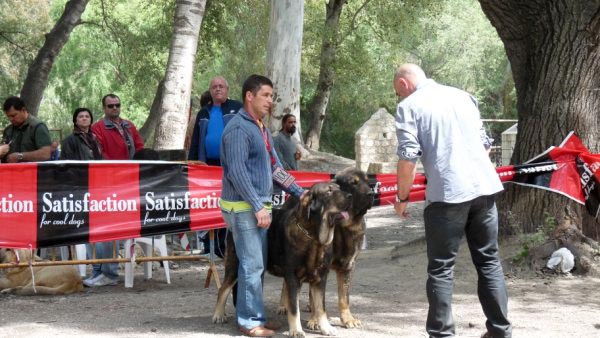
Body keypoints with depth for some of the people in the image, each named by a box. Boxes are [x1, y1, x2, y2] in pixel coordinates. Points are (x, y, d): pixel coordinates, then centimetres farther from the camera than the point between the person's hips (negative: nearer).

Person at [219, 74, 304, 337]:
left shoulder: (261, 129, 16)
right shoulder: (238, 128, -14)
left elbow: (275, 167, 21)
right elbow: (237, 172, -20)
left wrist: (299, 192, 16)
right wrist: (258, 207, -21)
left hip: (258, 206, 9)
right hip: (242, 207, -9)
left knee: (258, 264, 11)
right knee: (252, 264, -7)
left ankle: (252, 315, 18)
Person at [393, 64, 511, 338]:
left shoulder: (409, 106, 0)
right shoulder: (463, 96, 18)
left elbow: (408, 157, -8)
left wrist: (402, 198, 3)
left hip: (447, 194, -5)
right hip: (484, 187, 5)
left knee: (441, 269, 2)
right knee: (489, 262, 13)